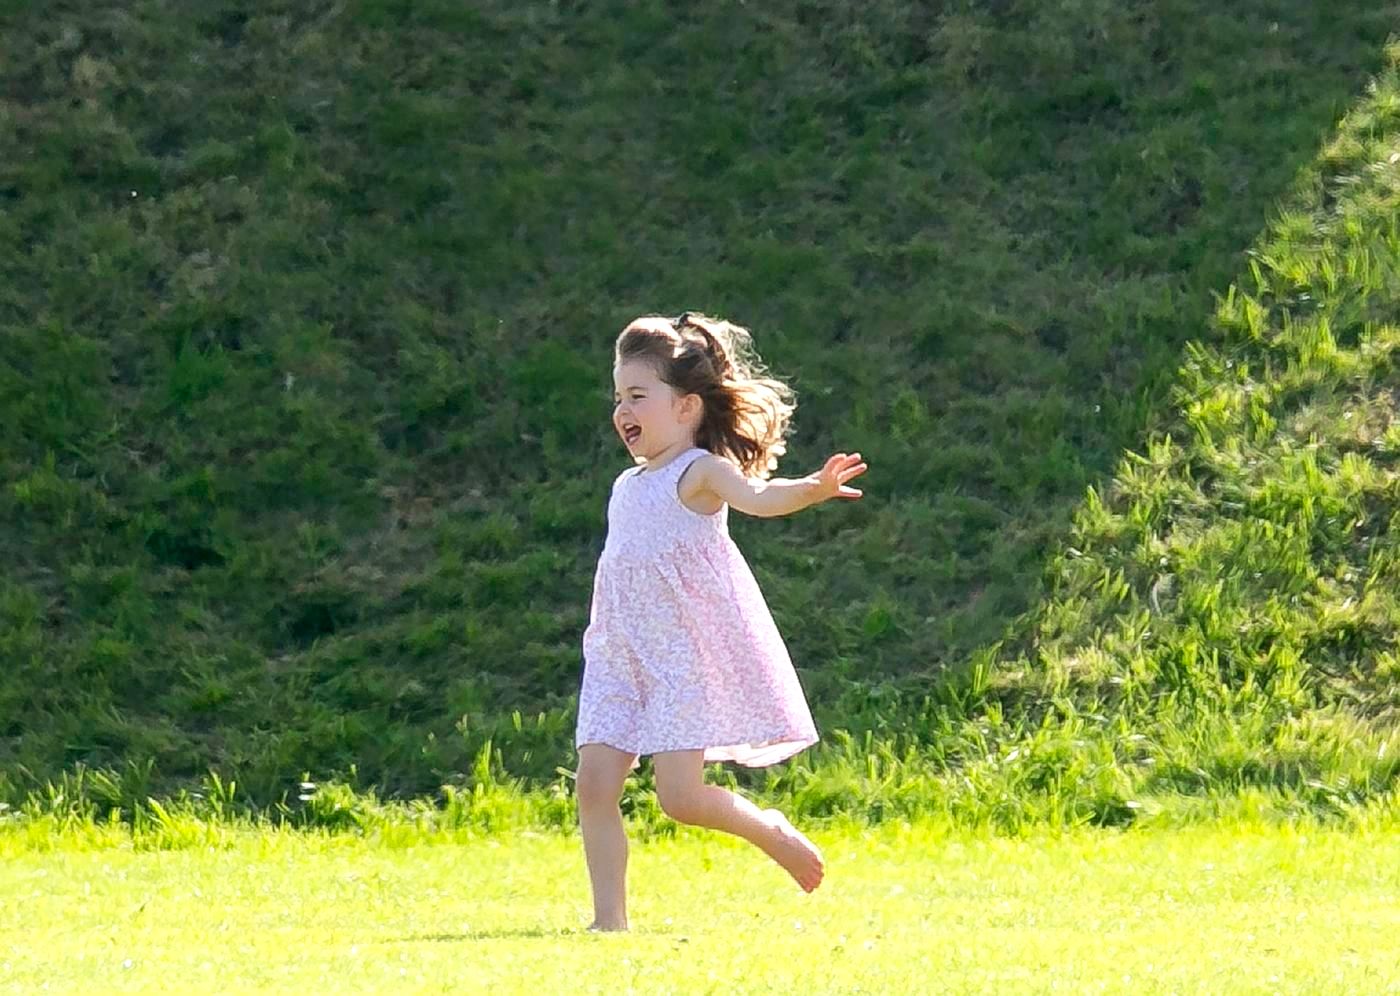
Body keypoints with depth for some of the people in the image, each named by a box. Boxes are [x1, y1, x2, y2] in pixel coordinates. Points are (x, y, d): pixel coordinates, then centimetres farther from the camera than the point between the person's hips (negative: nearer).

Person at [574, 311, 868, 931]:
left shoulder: (700, 472, -8)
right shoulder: (627, 486, 16)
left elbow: (756, 497, -28)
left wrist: (813, 489, -48)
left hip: (688, 658, -7)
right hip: (622, 659, 7)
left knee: (679, 798, -13)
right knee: (595, 783, -5)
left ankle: (771, 831, 15)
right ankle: (609, 919, -1)